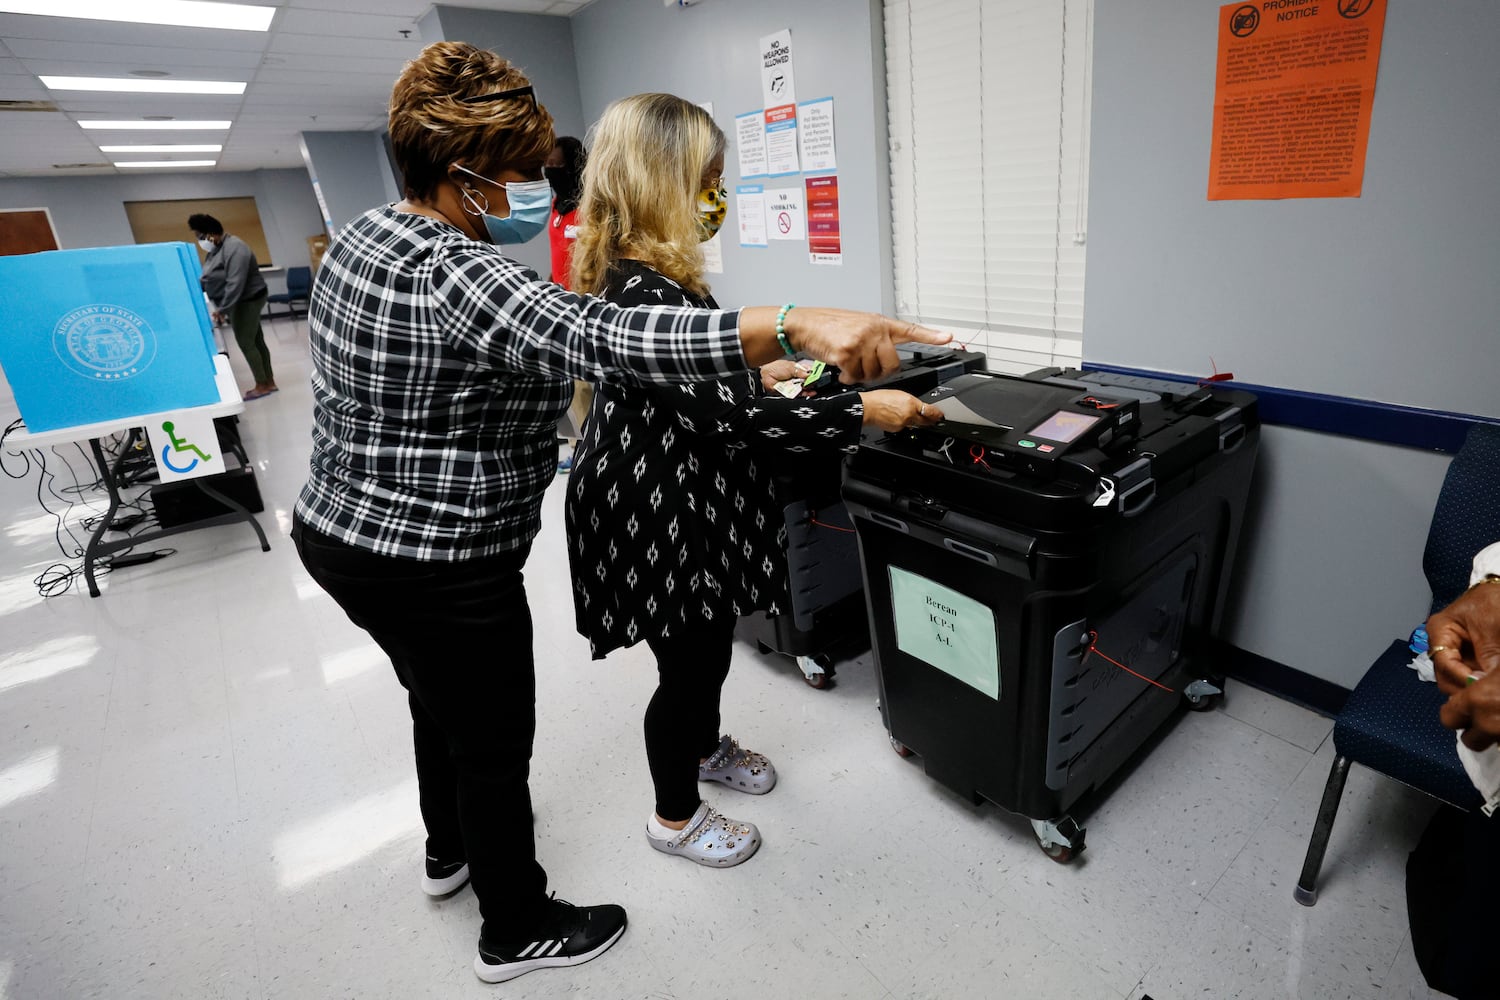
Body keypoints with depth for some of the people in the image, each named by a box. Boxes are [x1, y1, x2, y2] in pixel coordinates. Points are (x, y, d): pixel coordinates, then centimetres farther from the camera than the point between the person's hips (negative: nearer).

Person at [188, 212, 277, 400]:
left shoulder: (234, 248, -23)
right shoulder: (217, 249, 9)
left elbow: (235, 284, -28)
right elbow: (209, 278, 19)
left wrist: (223, 309, -25)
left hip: (247, 301, -10)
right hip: (242, 302, 10)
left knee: (245, 343, -5)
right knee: (255, 341, 11)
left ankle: (262, 386, 3)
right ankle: (269, 382, 17)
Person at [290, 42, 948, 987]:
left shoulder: (363, 235, 6)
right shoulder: (454, 271, -27)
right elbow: (608, 339, -42)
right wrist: (799, 325, -49)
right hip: (435, 568, -10)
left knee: (440, 703, 28)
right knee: (493, 744, 9)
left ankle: (450, 850, 54)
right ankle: (517, 930, 33)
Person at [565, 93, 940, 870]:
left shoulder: (639, 274, 7)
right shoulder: (643, 291, -27)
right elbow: (726, 416, -30)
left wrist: (763, 374, 15)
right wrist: (862, 411, -27)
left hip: (686, 501, 10)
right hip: (658, 517, -10)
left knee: (710, 641, 25)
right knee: (688, 662, 8)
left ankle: (705, 747, 52)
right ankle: (675, 818, 33)